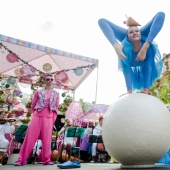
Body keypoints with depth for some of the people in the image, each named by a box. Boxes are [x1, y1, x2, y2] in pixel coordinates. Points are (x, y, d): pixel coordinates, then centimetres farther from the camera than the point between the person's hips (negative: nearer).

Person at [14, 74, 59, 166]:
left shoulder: (56, 94, 11)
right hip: (37, 117, 0)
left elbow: (56, 108, 9)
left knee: (46, 139, 1)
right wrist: (37, 113, 11)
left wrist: (53, 119, 2)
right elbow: (33, 105, 13)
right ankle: (21, 159, 6)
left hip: (49, 118, 1)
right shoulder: (38, 92, 8)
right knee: (30, 138, 0)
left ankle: (46, 160, 10)